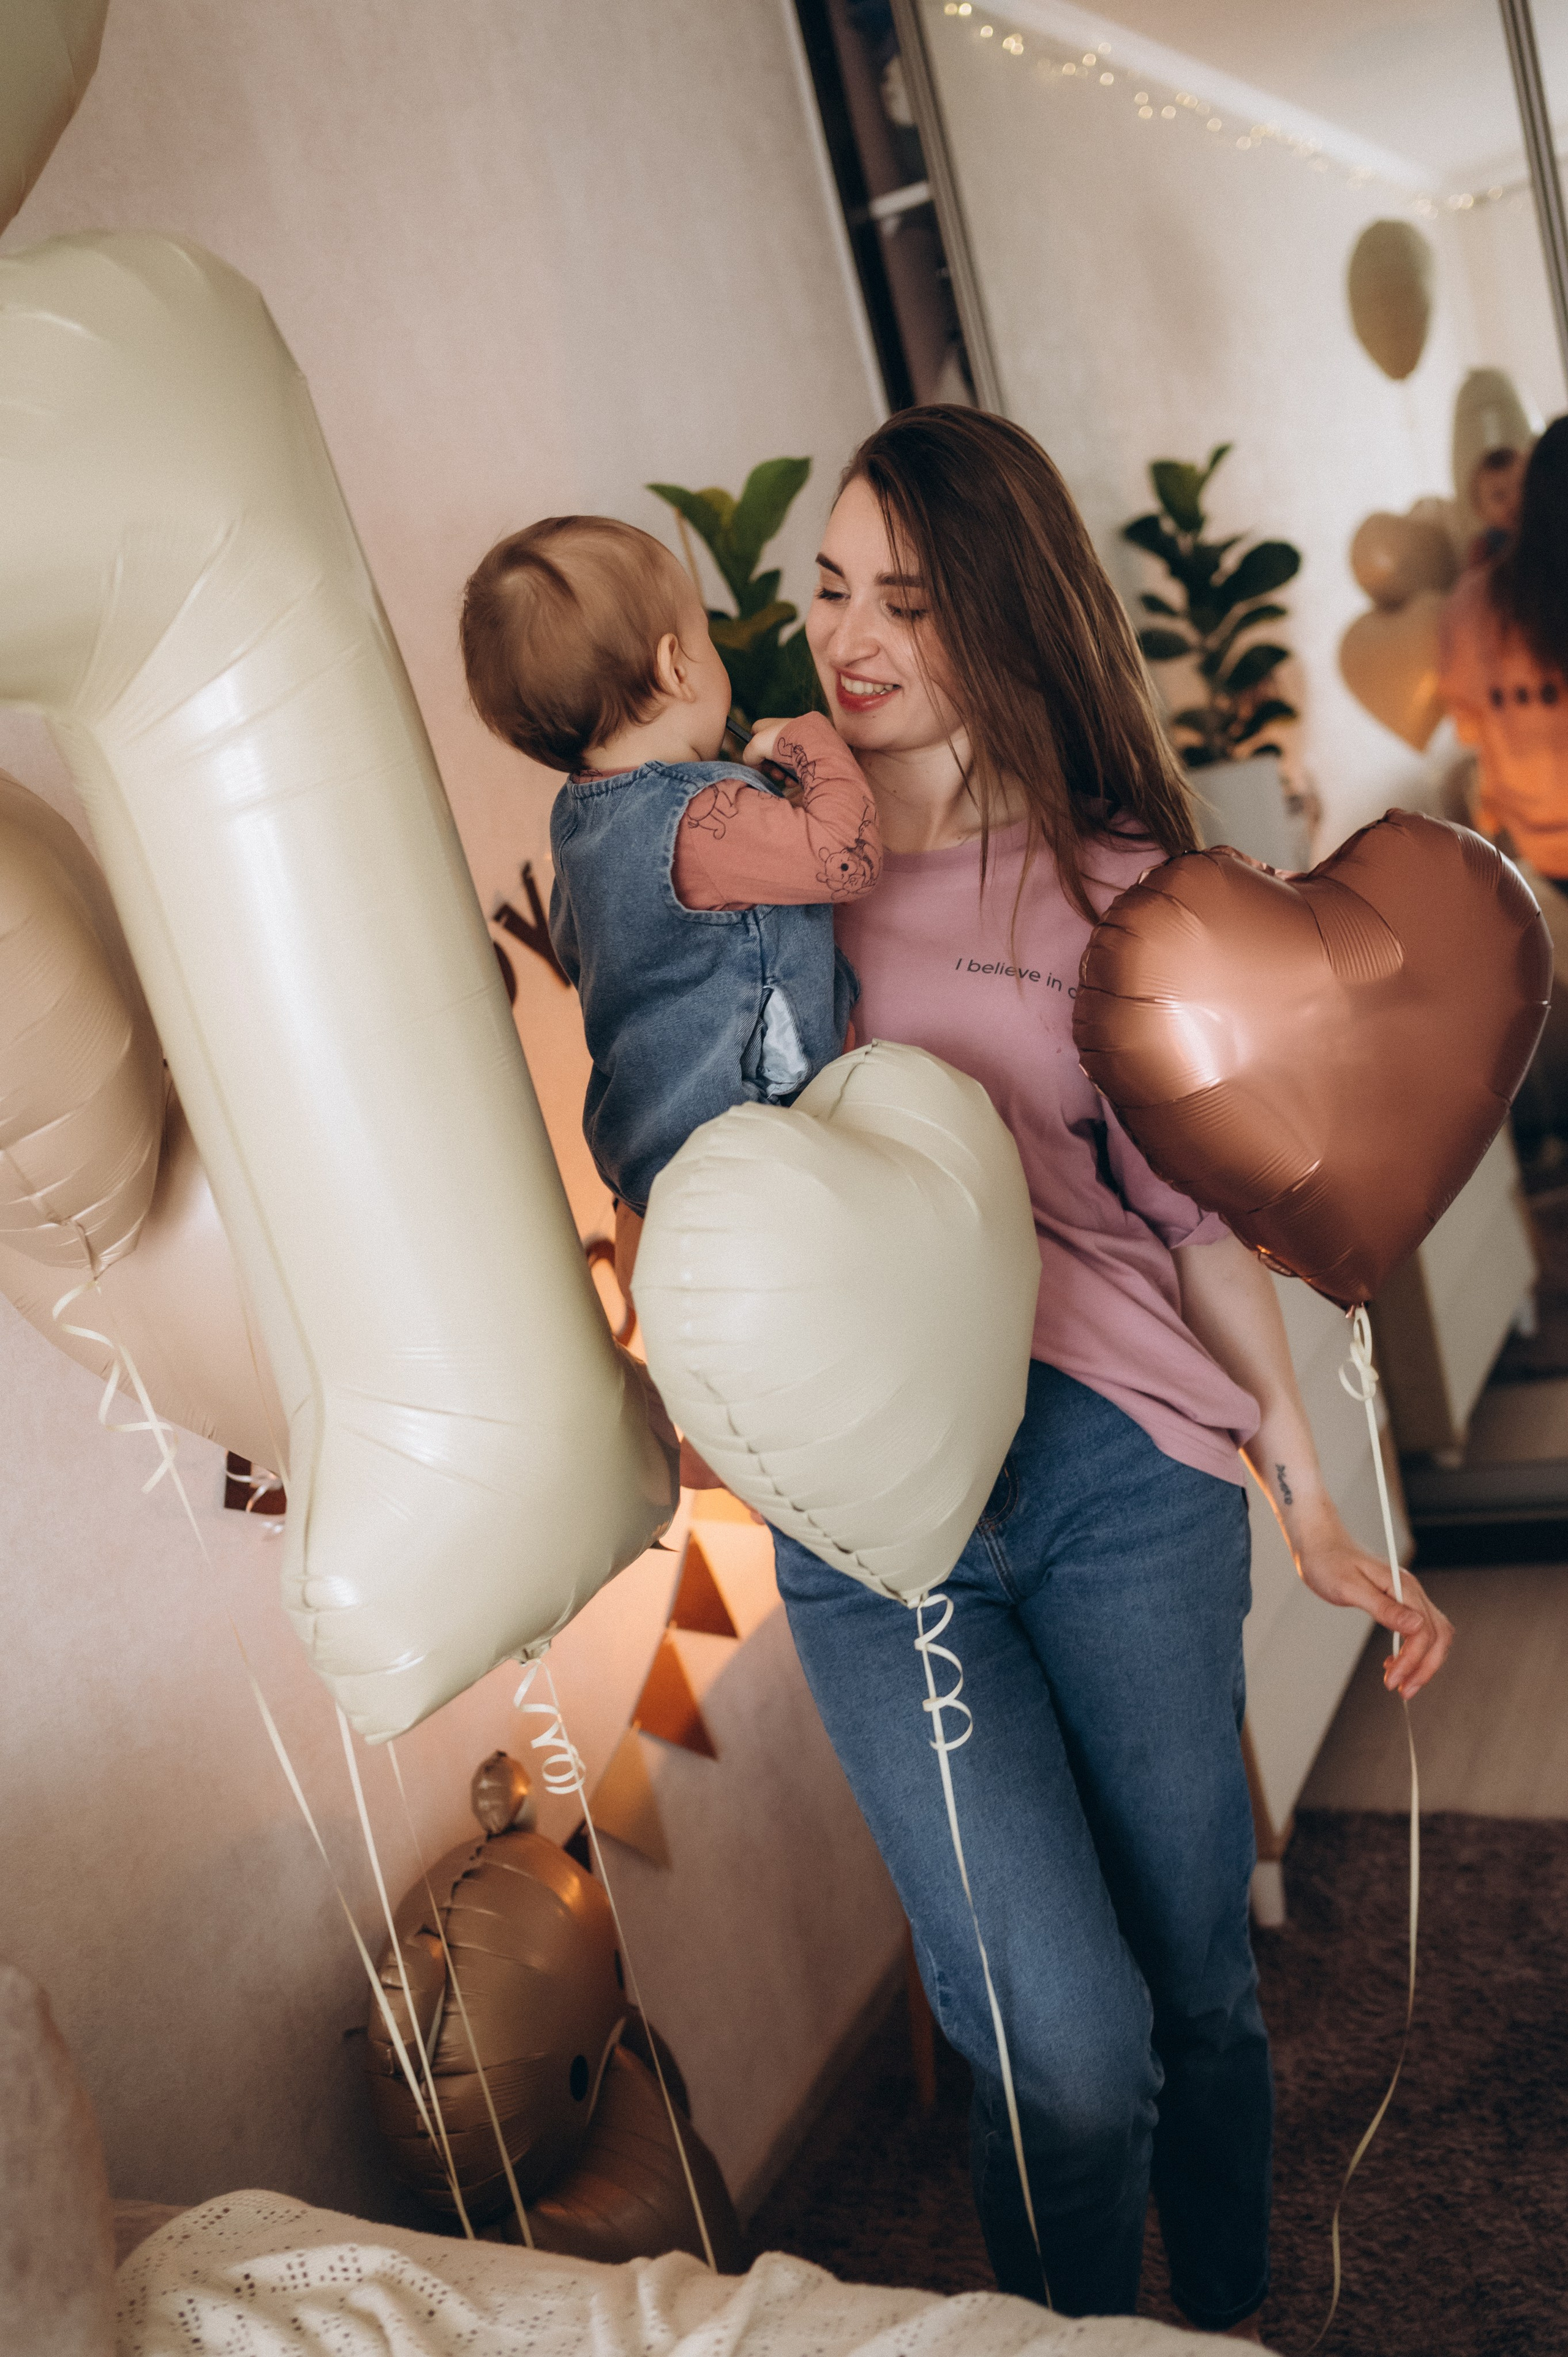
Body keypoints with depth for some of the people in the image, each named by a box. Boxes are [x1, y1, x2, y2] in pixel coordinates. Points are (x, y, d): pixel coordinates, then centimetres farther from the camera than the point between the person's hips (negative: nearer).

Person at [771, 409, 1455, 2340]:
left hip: (1123, 1473, 1)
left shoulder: (1116, 883, 3)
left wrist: (1314, 1507, 4)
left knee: (1198, 1990, 13)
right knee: (1067, 2050, -5)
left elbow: (1199, 1217, 5)